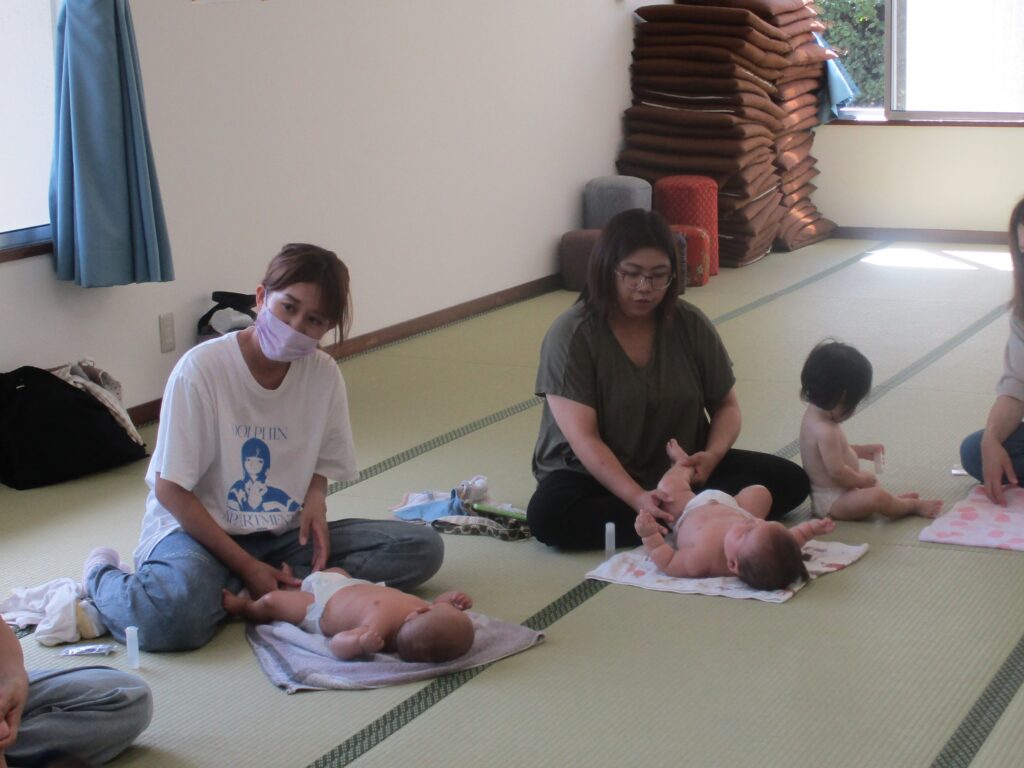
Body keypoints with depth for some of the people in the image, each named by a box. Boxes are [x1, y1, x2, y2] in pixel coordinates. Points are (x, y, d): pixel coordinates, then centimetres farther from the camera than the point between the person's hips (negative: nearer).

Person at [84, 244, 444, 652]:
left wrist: (315, 500, -12)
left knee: (422, 548, -12)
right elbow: (169, 490, -14)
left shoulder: (323, 374, -3)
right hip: (197, 527, -5)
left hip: (281, 533, 5)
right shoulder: (201, 369, -16)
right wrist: (246, 566, -18)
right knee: (178, 616, -38)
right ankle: (102, 576, -2)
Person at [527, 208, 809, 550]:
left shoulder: (691, 325, -2)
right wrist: (638, 498, -36)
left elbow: (726, 405, 7)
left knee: (788, 481, -13)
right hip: (598, 477, -3)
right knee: (548, 513, -36)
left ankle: (673, 517, -25)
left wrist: (713, 455, -17)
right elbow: (583, 438, -21)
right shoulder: (571, 335, -14)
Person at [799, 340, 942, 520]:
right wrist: (861, 480, -12)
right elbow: (837, 472, -29)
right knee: (876, 498, -27)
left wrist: (862, 450, 16)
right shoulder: (825, 431, -29)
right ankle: (914, 505, -7)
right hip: (831, 501, -12)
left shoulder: (814, 413, 3)